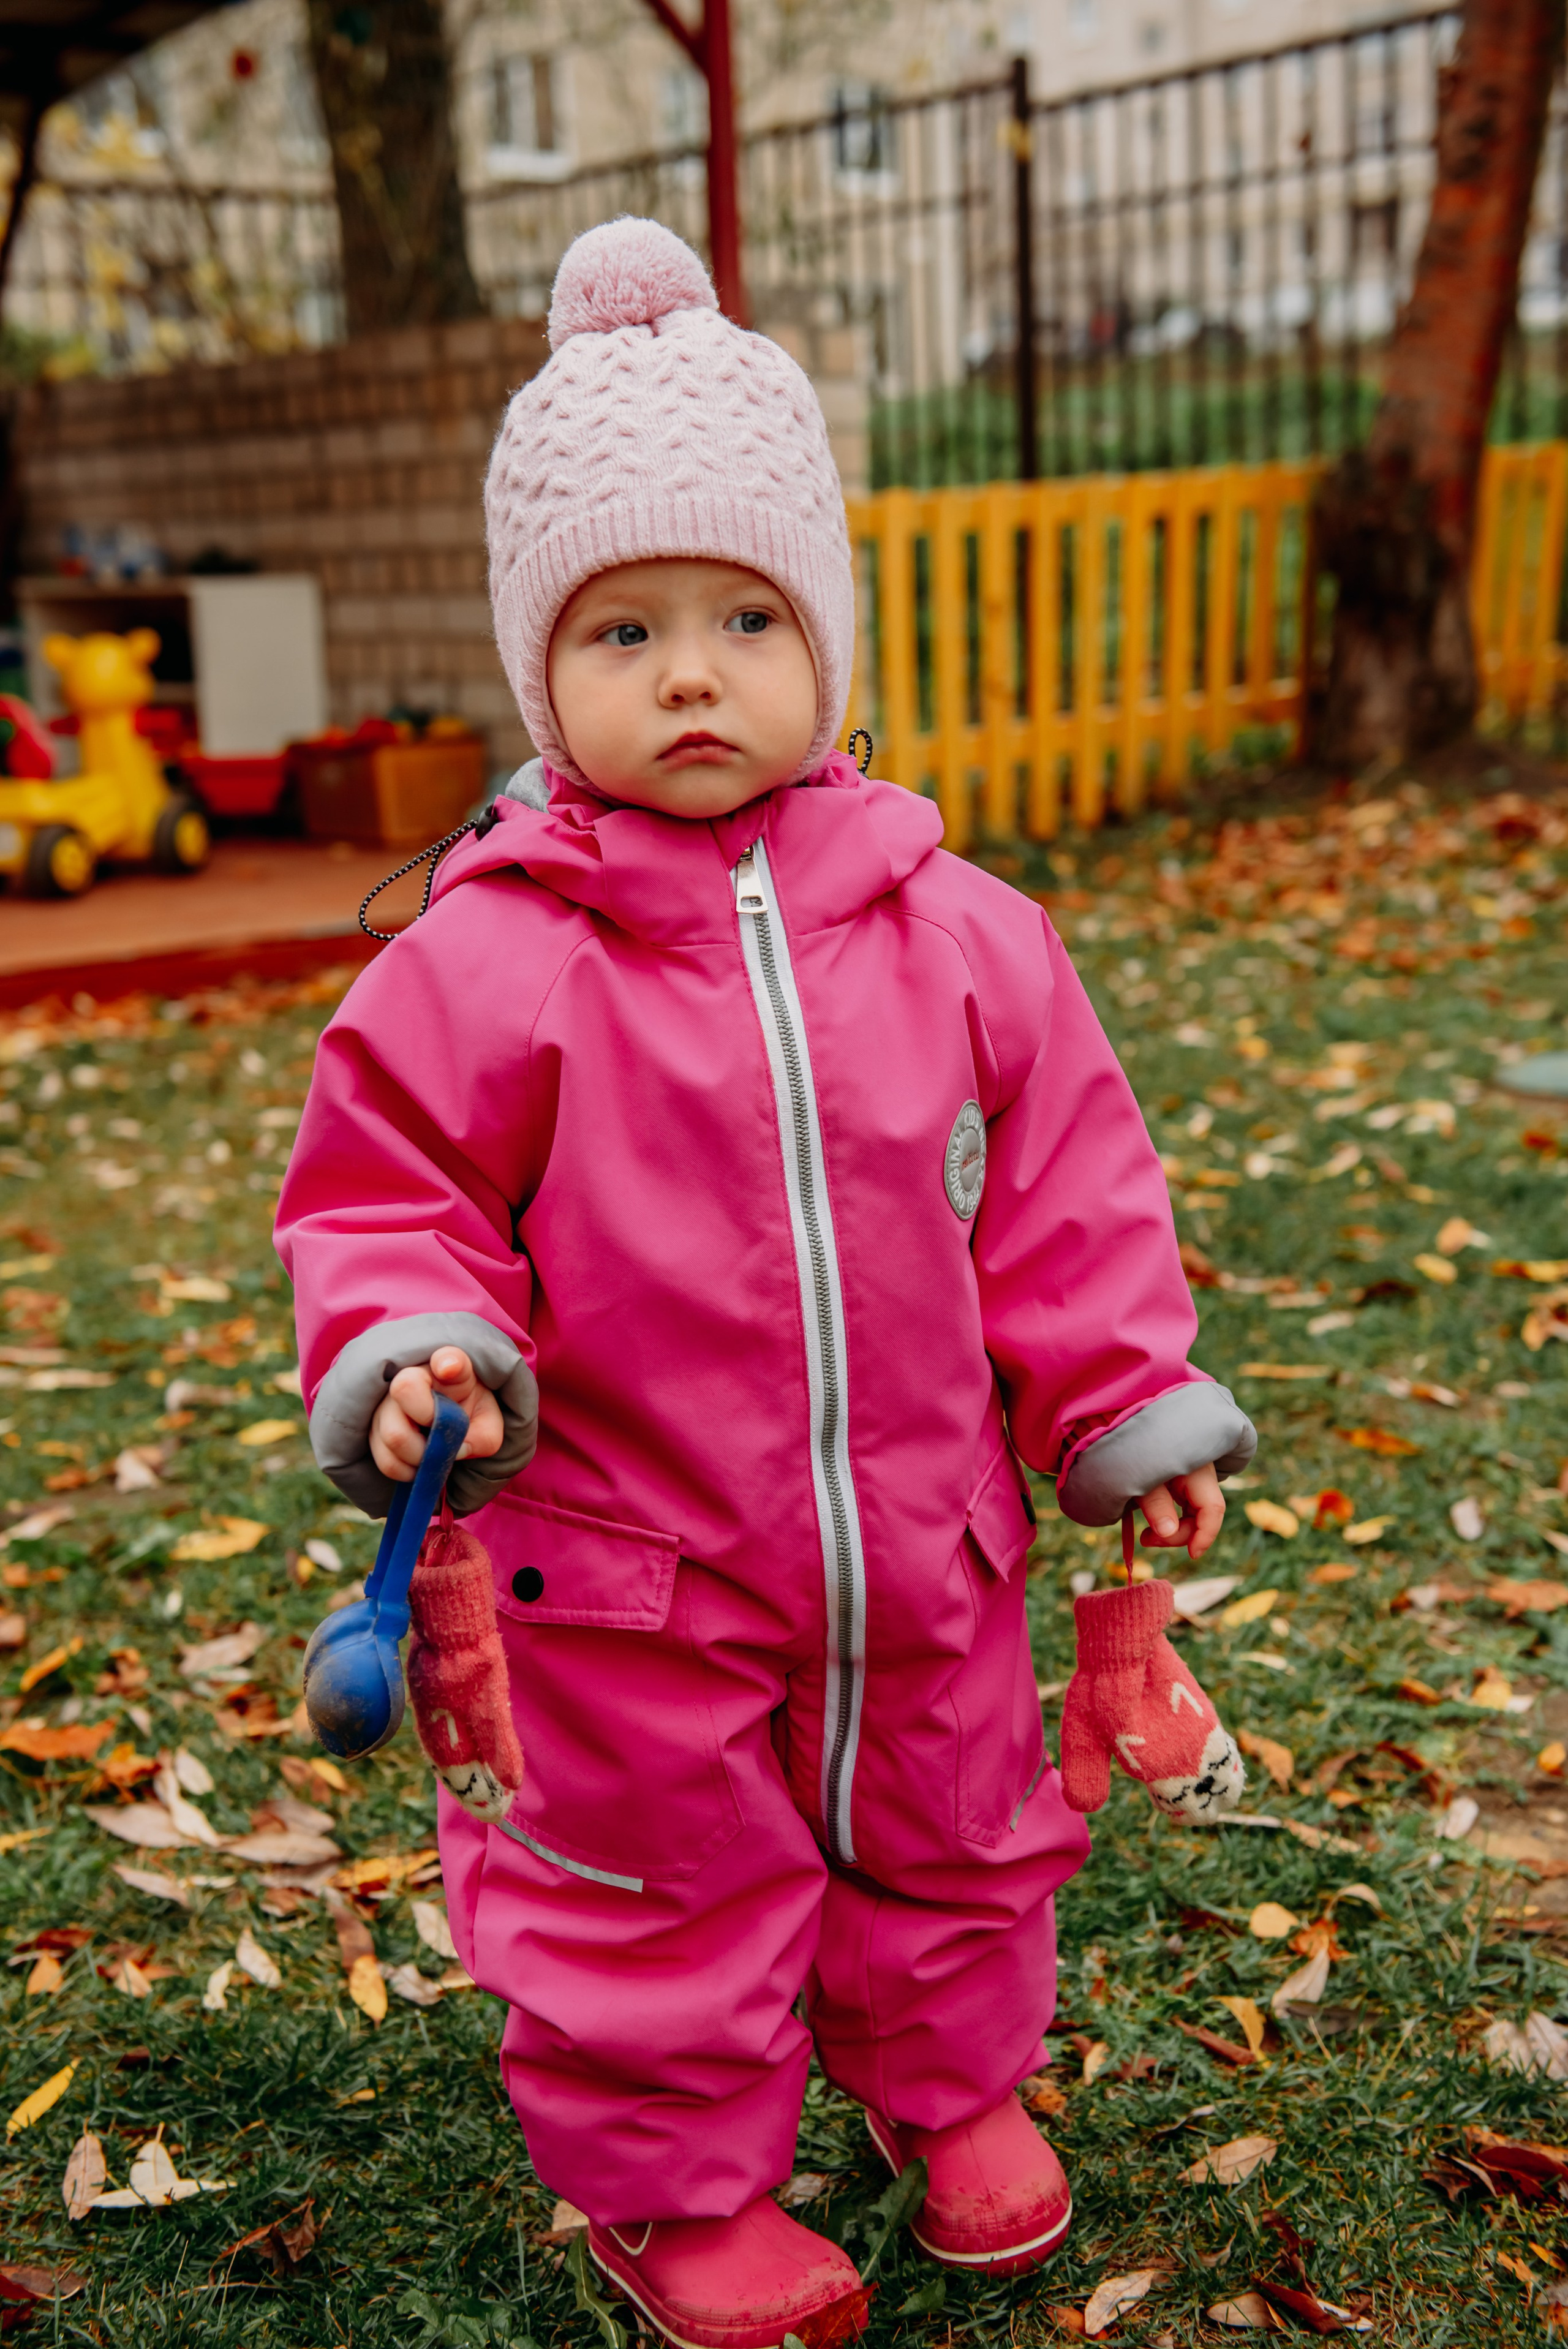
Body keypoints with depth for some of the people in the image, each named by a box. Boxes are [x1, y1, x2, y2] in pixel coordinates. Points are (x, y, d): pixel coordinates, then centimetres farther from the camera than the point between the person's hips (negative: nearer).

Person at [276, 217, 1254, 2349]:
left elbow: (1061, 1185, 3)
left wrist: (1130, 1408, 3)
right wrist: (410, 1348, -24)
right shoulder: (491, 959, -14)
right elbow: (384, 1190, -6)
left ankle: (952, 2084, 52)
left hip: (922, 1547, 4)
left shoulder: (950, 931, -5)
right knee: (659, 1897, 14)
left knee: (946, 1843, 24)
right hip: (628, 1580, -3)